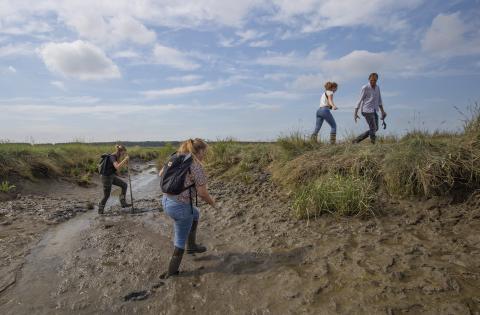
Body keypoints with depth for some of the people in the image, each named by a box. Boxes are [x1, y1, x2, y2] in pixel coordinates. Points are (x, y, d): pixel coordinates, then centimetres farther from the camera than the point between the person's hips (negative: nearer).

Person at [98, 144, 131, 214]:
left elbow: (119, 166, 17)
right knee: (106, 196, 3)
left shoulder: (116, 157, 4)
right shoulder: (112, 157, -23)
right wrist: (125, 159, -31)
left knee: (124, 185, 7)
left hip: (112, 176, 9)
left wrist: (125, 163, 0)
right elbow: (117, 167, -38)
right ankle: (100, 210, 23)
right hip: (106, 178, -9)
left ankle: (123, 203, 12)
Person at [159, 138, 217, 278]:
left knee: (195, 213, 32)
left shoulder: (175, 158, 5)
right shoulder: (197, 166, -17)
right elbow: (202, 193, -16)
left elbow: (161, 174, 14)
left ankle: (192, 246, 41)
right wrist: (212, 203, 3)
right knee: (181, 240, 14)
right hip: (180, 206, -8)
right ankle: (172, 271, 30)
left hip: (166, 201, 8)